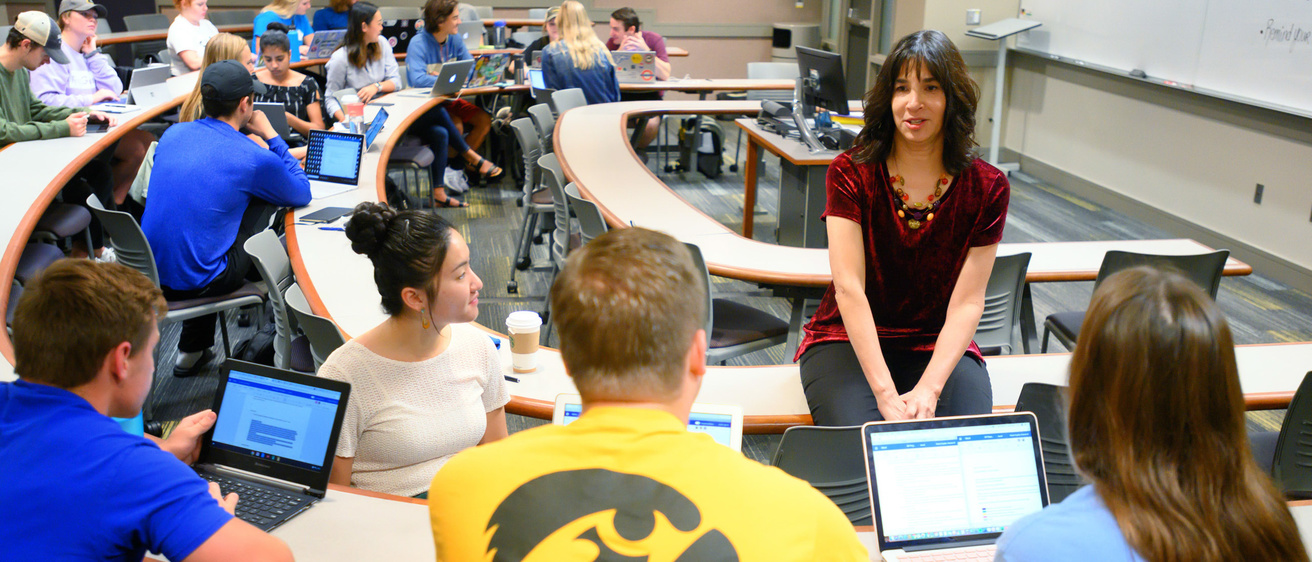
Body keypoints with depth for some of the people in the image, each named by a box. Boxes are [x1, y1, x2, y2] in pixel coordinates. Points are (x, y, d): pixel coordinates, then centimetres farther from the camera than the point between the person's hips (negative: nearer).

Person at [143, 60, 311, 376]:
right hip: (196, 284, -6)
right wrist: (271, 135, 8)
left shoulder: (172, 134, 5)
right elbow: (302, 194, 5)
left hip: (149, 274, 6)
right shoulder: (254, 159, -13)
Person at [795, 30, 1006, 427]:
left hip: (940, 347, 2)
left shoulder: (987, 187, -3)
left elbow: (967, 303, -8)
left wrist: (927, 390, -22)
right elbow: (849, 289, -16)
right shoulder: (851, 173, -8)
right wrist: (885, 394, -25)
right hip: (848, 341, -2)